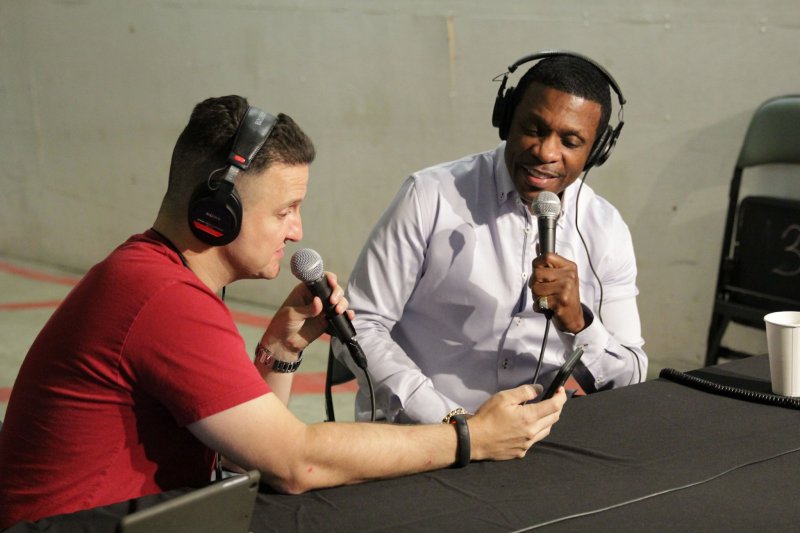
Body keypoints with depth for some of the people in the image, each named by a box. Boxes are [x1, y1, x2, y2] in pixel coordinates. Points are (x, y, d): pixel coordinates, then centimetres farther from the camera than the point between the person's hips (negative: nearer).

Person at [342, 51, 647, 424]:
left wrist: (577, 323, -16)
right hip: (415, 427, -3)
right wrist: (445, 419, -17)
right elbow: (360, 325, -6)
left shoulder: (607, 231, 4)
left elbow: (630, 380, 5)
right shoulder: (432, 196, -7)